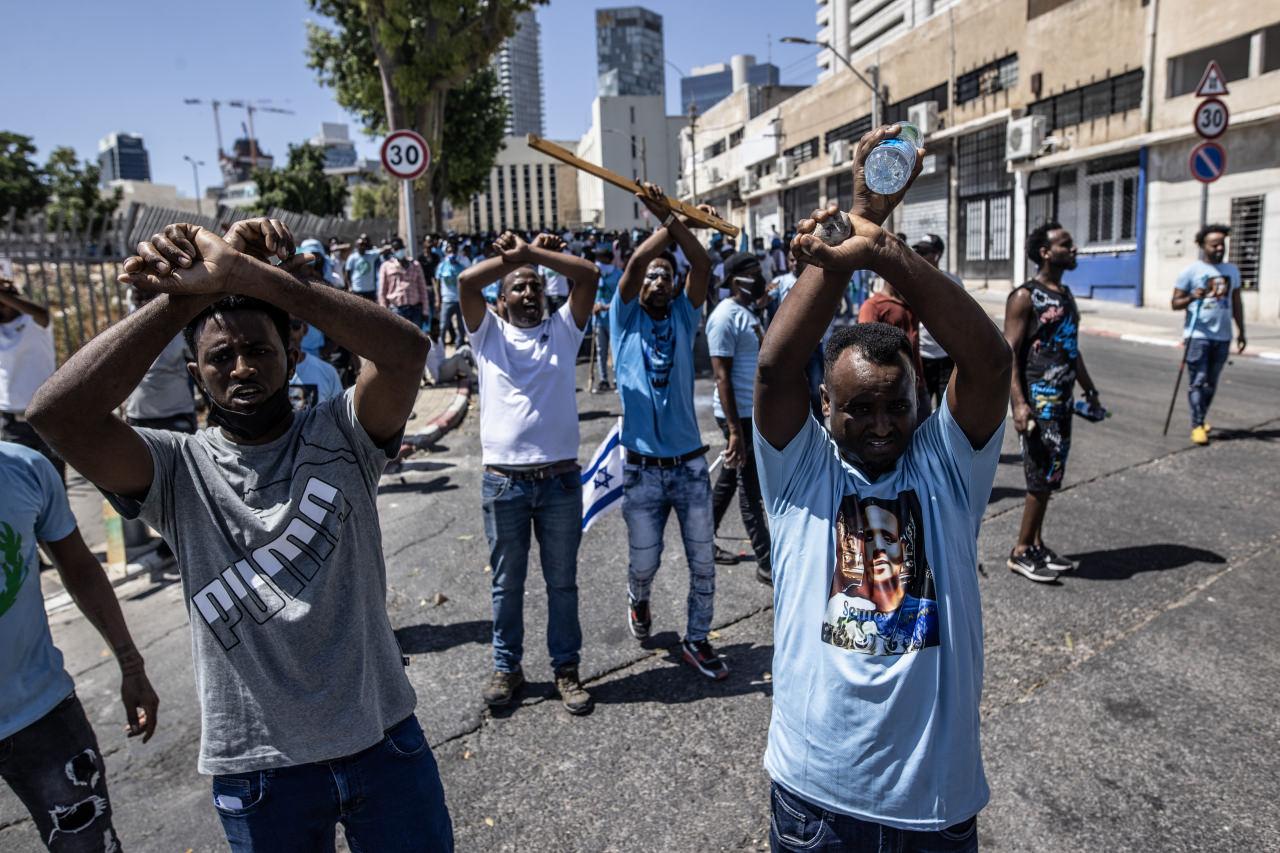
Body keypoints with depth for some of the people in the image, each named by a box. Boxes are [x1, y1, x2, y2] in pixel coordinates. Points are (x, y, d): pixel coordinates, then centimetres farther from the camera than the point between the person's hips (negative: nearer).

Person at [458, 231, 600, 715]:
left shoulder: (562, 329, 9)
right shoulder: (489, 333, 8)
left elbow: (588, 274, -3)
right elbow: (466, 282, -8)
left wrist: (532, 254, -3)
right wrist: (514, 256, -2)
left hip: (561, 479, 0)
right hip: (503, 481, 0)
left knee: (562, 582, 11)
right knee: (507, 583, 13)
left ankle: (566, 668, 25)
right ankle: (506, 668, 28)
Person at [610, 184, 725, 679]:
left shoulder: (683, 317, 7)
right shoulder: (626, 319, 3)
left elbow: (703, 265, -8)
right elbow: (636, 261, -13)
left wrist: (670, 219, -14)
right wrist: (671, 219, -9)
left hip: (690, 464, 2)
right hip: (642, 469, -1)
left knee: (703, 563, 7)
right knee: (643, 562, 12)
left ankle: (697, 641, 25)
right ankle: (638, 600, 45)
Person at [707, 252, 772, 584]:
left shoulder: (748, 312, 13)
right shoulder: (725, 317, -16)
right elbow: (722, 376, -20)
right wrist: (735, 430, -23)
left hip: (756, 410, 9)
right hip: (740, 415, -9)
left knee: (729, 480, 17)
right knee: (750, 488, -1)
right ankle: (766, 564, 9)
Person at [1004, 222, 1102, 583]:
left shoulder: (1066, 294, 15)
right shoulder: (1025, 296, -12)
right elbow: (1009, 352, -17)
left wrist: (1090, 389, 23)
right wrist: (1019, 403, -24)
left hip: (1063, 397, 9)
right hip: (1037, 399, -9)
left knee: (1049, 475, 12)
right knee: (1043, 475, -7)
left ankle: (1036, 545, 23)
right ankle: (1021, 552, 5)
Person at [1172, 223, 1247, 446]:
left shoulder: (1232, 271, 12)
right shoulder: (1191, 271, -3)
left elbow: (1236, 303, 18)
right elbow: (1175, 303, -4)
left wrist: (1241, 331, 16)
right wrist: (1192, 297, -24)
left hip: (1222, 337, 5)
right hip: (1198, 335, -5)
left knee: (1211, 383, 11)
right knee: (1197, 381, -7)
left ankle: (1201, 419, 25)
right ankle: (1197, 426, -5)